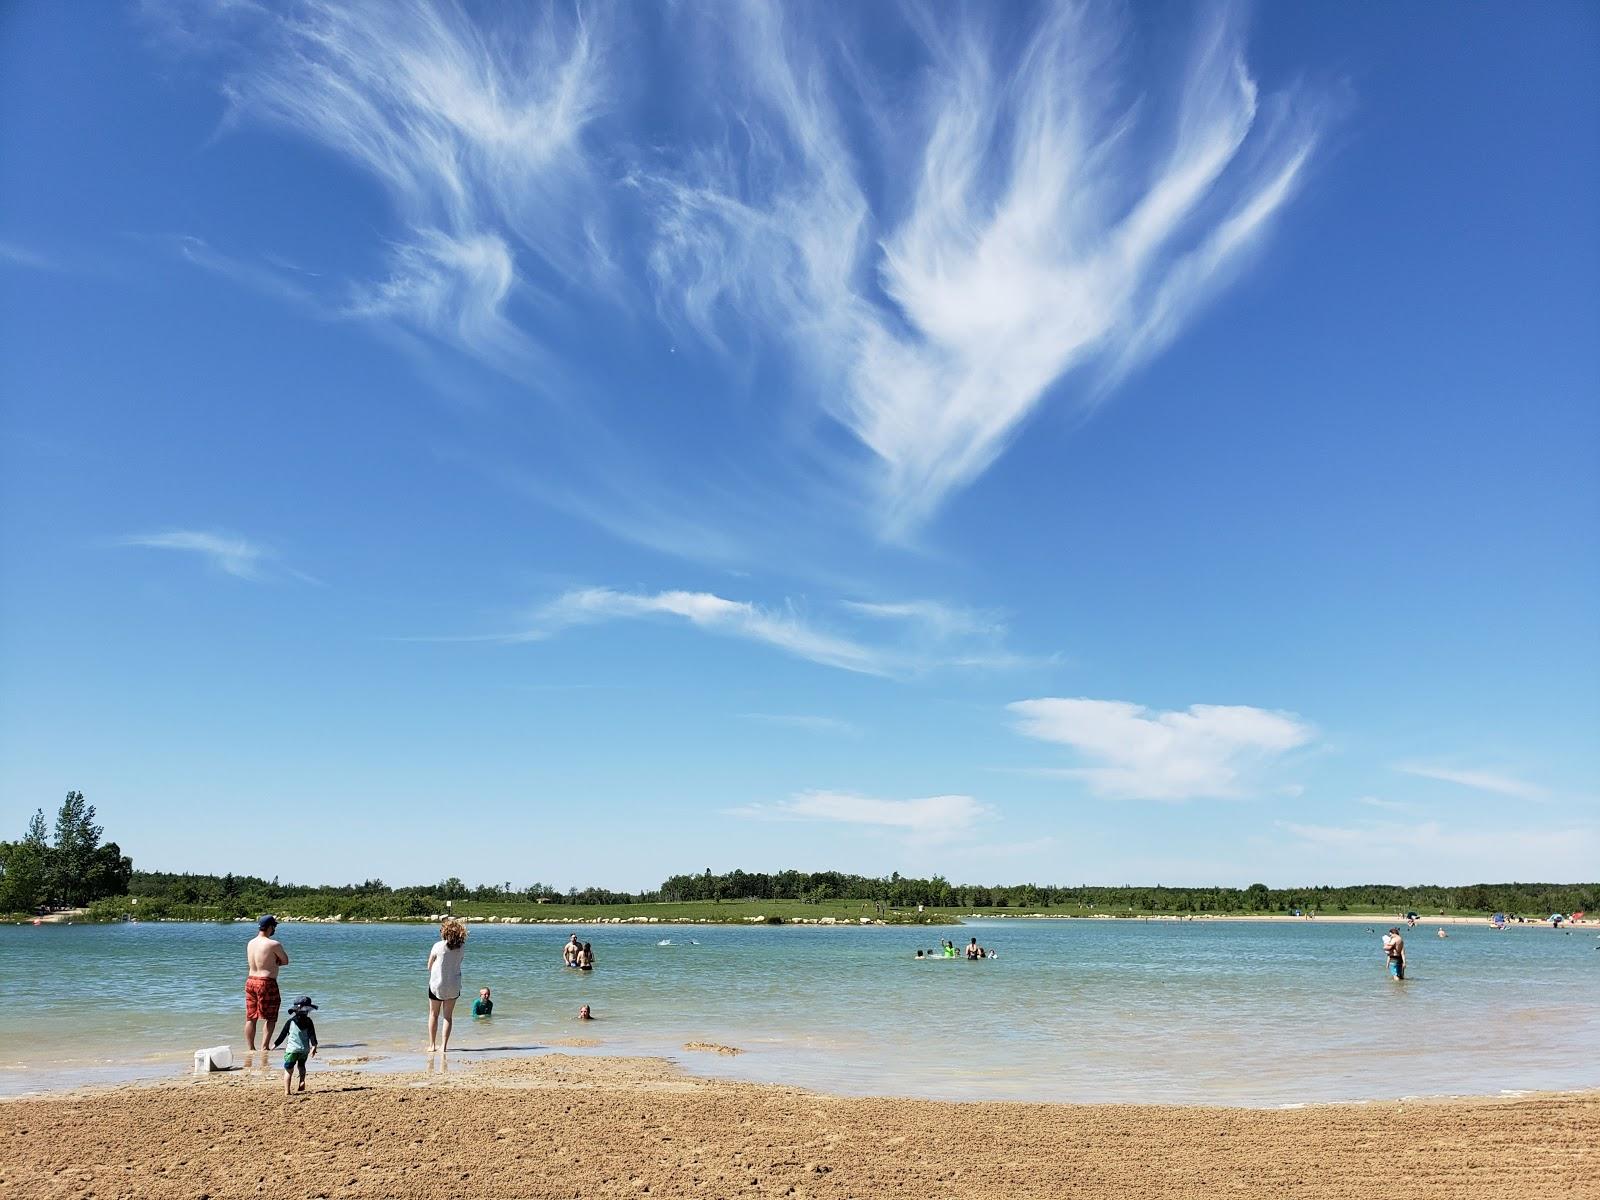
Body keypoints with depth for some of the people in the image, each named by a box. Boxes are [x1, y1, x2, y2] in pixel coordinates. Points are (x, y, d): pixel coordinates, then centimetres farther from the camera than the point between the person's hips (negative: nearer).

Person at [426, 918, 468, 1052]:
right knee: (448, 1016, 12)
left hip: (436, 984, -2)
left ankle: (432, 1045, 16)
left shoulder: (438, 946, -14)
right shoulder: (462, 948, -6)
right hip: (454, 986, 2)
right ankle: (444, 1045, 9)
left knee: (433, 1015, 14)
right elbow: (459, 961, 6)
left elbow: (429, 966, -4)